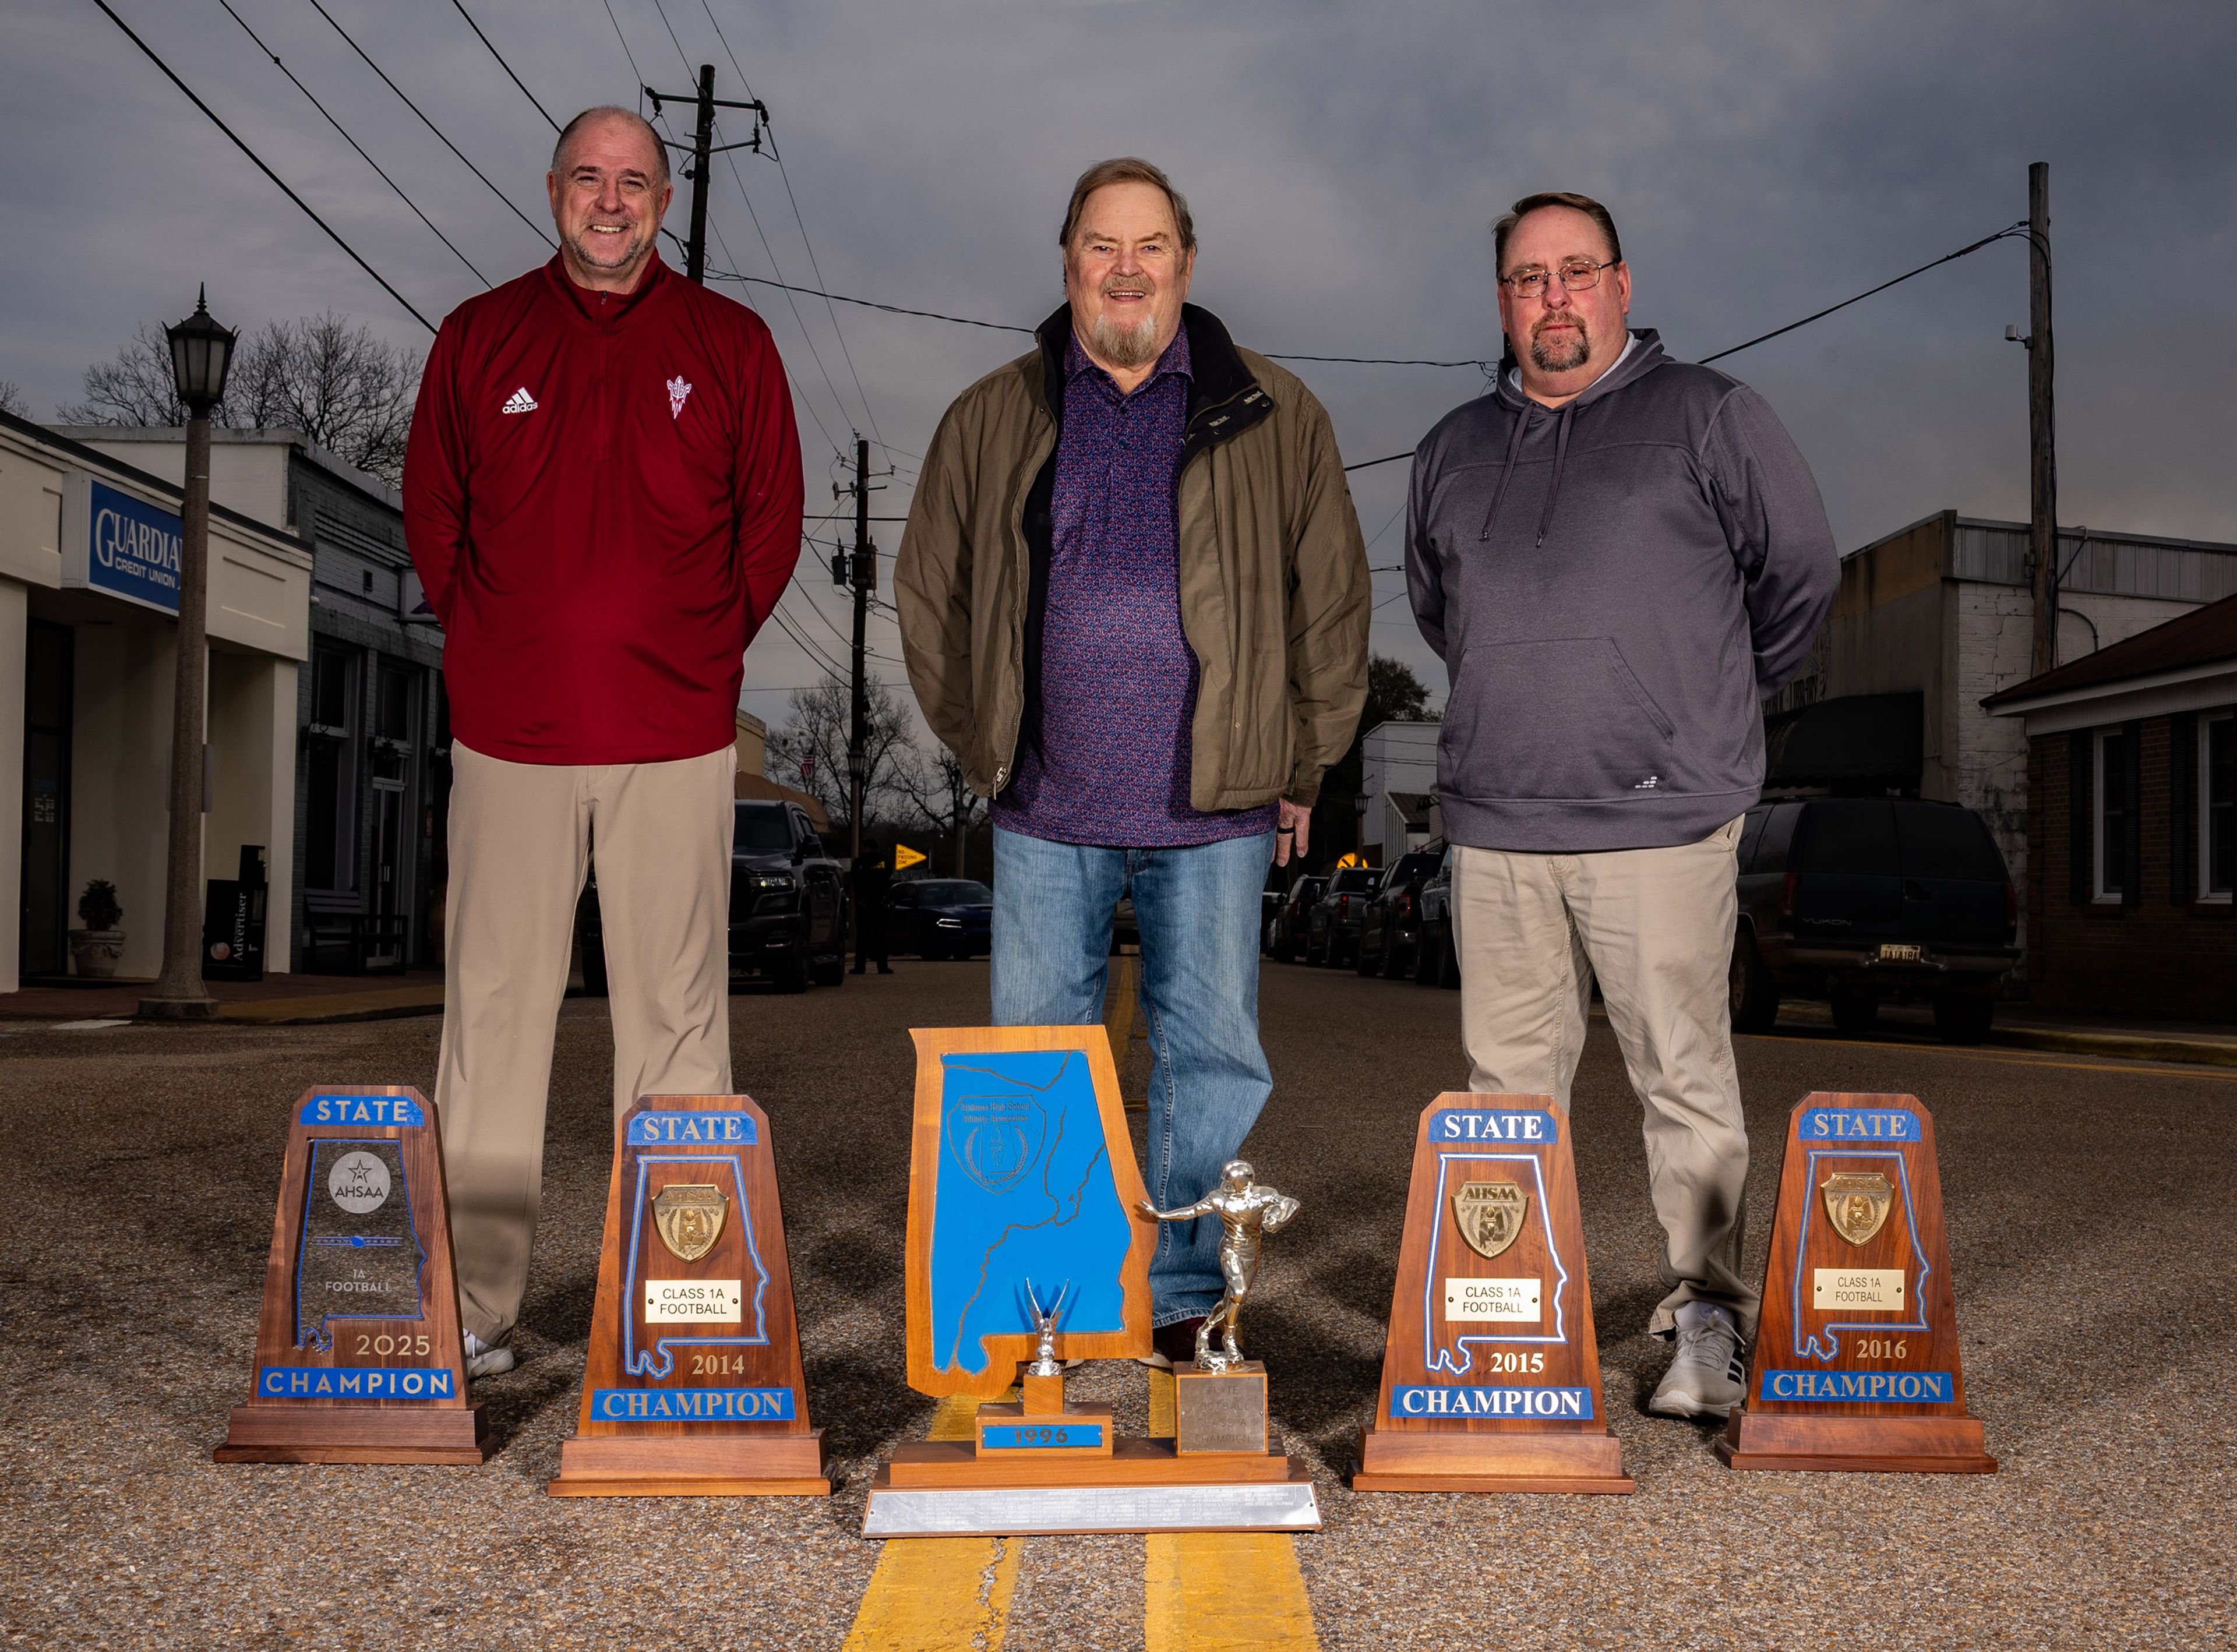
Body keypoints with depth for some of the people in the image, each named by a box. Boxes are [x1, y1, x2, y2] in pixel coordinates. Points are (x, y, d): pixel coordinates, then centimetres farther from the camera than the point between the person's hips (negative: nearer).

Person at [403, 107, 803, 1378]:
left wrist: (706, 648, 7)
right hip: (510, 732, 1)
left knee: (678, 1013, 2)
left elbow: (772, 518, 11)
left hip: (676, 735, -1)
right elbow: (432, 510, 15)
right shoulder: (480, 337, 10)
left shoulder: (730, 344, 8)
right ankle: (474, 1307, 10)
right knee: (496, 1005, 2)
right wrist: (491, 645, 9)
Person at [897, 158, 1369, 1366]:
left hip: (1215, 811, -1)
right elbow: (929, 594, 15)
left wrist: (1300, 768, 6)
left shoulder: (1274, 418, 7)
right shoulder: (993, 421, 9)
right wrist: (988, 749, 10)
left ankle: (1185, 1301, 17)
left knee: (1212, 1054, 4)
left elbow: (1332, 600, 9)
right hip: (1046, 811, 1)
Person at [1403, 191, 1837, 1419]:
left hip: (1660, 818, -4)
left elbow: (1801, 571, 9)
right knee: (1506, 1085, 7)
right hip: (1495, 823, 4)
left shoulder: (1707, 418, 4)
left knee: (1684, 1078, -2)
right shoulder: (1455, 450, 16)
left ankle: (1706, 1317, 9)